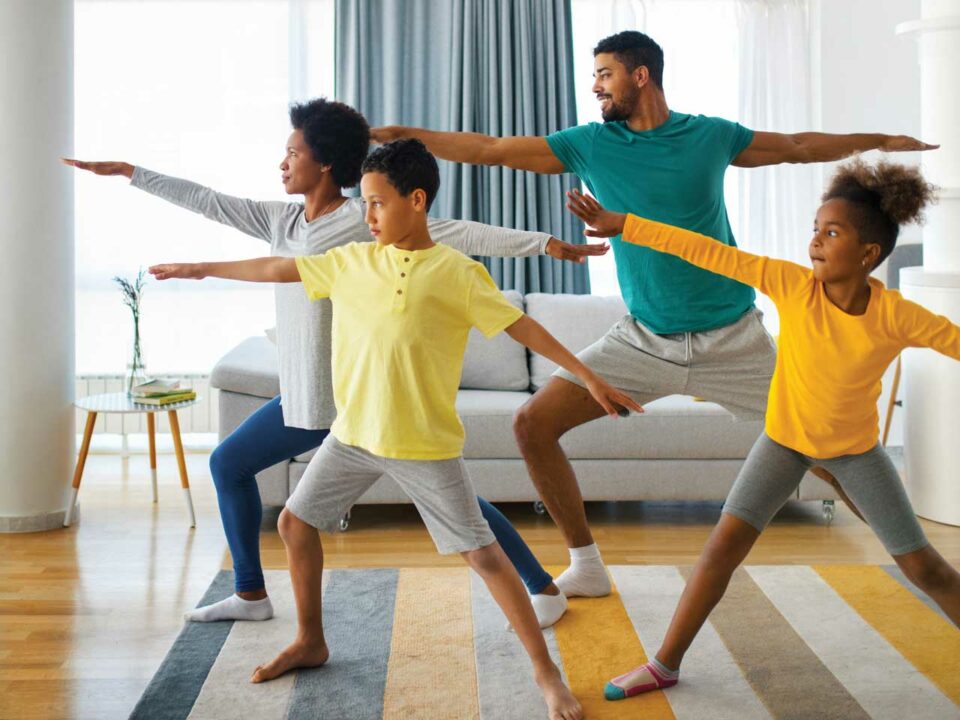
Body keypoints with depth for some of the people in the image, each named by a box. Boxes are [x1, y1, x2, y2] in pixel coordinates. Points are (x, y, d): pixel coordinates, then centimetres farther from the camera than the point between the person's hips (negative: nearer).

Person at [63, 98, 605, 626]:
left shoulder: (366, 222, -12)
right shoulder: (282, 221, 8)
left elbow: (457, 234, -17)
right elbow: (206, 201, 14)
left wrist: (544, 243, -24)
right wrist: (129, 172, 18)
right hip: (303, 397, 8)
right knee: (229, 464, 16)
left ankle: (545, 587, 6)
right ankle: (251, 594, 29)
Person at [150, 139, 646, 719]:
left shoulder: (457, 273, -10)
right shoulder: (352, 261, 4)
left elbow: (521, 325, -11)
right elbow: (281, 269, 14)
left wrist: (589, 377, -15)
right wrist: (202, 269, 21)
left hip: (426, 444, -5)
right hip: (354, 432, 6)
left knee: (483, 553, -5)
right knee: (296, 523, 13)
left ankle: (546, 671, 7)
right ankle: (311, 644, 33)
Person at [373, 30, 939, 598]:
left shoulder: (711, 136, -1)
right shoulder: (589, 144, 0)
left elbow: (796, 146, 15)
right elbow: (489, 149, 0)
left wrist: (878, 140, 19)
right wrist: (402, 134, -4)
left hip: (732, 339, -1)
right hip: (643, 339, 2)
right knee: (533, 425, -9)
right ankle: (586, 567, 6)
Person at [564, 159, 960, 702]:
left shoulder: (897, 317, -23)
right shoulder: (792, 284, -21)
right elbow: (706, 251, -23)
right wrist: (621, 224, -23)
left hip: (856, 449, 0)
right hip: (785, 438, 1)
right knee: (724, 545, -5)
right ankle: (666, 663, 7)